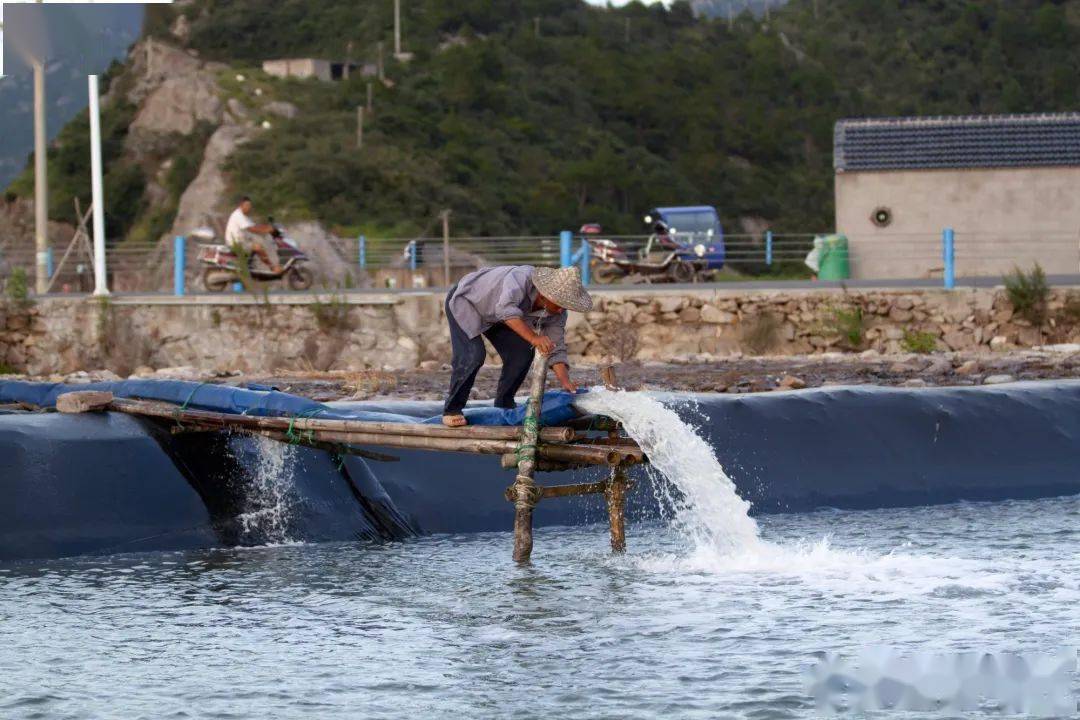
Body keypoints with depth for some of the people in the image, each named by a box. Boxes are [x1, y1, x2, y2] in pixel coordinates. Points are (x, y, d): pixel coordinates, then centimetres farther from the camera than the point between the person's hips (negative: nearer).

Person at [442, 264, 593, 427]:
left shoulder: (557, 313, -17)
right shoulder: (522, 278, -39)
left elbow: (556, 349, -14)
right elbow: (506, 309, -55)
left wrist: (565, 382, -28)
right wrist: (533, 338, -62)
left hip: (494, 317, 7)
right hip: (465, 300, -7)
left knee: (522, 353, -6)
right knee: (473, 355, -24)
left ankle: (503, 406, 12)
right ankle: (452, 410, -9)